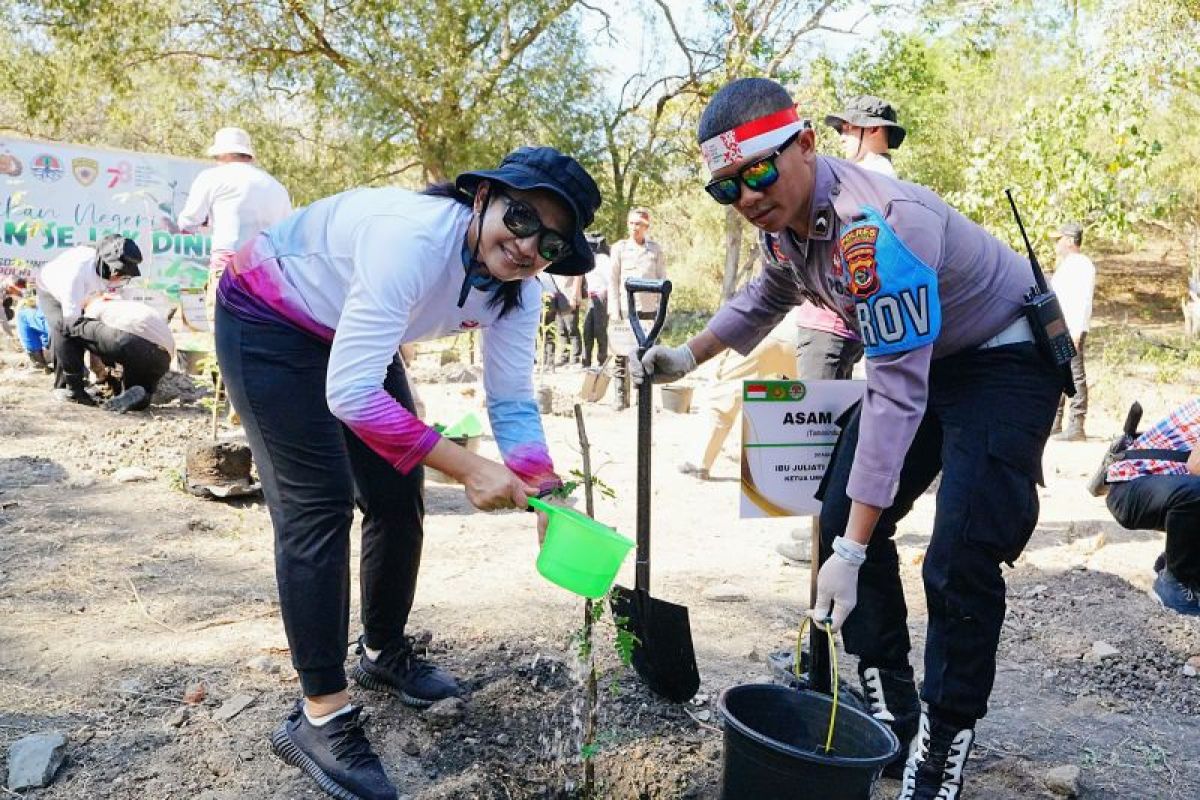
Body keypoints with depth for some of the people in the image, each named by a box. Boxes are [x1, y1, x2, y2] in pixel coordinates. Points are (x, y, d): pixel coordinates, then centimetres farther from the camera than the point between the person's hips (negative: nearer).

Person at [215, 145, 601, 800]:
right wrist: (469, 468, -40)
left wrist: (545, 494, -23)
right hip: (267, 323, -7)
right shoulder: (413, 238, -38)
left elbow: (511, 401, -10)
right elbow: (349, 394, -40)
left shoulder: (516, 290, -15)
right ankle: (319, 718, -3)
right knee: (319, 508, -14)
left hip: (349, 336, 8)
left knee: (399, 499, 7)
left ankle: (384, 654, 30)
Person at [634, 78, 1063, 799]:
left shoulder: (874, 227, -36)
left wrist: (852, 551, -36)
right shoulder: (790, 208, -8)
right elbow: (772, 294, 15)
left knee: (960, 564, -17)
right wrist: (690, 355, 10)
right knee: (842, 521, 4)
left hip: (1005, 357, -8)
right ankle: (891, 710, 18)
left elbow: (896, 395, -36)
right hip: (920, 356, 9)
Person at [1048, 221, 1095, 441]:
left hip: (1072, 330, -10)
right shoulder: (1064, 266, 22)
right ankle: (1054, 423, 17)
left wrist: (1077, 331, -23)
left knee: (1075, 375, -9)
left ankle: (1076, 427, -9)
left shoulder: (1083, 265, -8)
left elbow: (1085, 301, -16)